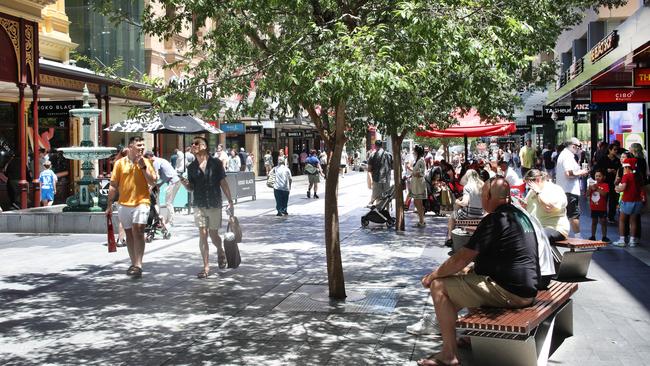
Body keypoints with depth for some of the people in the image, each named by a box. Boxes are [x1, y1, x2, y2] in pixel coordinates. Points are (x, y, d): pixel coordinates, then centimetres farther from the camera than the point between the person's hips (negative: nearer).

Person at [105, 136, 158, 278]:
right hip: (124, 203, 3)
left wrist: (143, 166, -13)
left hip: (141, 202, -2)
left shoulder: (146, 162, 3)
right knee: (129, 234, 11)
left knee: (138, 231, -16)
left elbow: (152, 182, -4)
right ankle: (134, 263, 23)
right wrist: (109, 205, 5)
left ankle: (138, 265, -18)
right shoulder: (120, 163, 4)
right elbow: (113, 185, 7)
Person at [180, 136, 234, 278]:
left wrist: (230, 201, -3)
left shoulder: (216, 163, -3)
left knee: (213, 235, 4)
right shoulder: (191, 167, 5)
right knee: (202, 235, -2)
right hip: (199, 205, 2)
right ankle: (206, 267, 3)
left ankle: (220, 252, 38)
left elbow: (223, 183, 0)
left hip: (214, 204, -2)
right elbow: (191, 188, 9)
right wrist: (185, 184, -13)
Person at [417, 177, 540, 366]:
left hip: (509, 292, -10)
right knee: (466, 274, 29)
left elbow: (461, 258, -16)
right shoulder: (520, 215, 13)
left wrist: (432, 276, -2)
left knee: (439, 286, -6)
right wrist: (470, 268, 20)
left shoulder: (494, 220, -16)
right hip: (528, 289, 10)